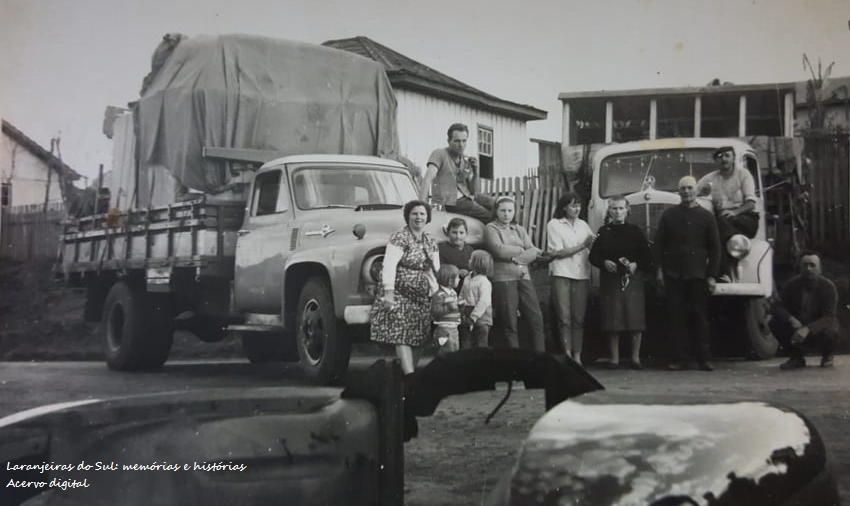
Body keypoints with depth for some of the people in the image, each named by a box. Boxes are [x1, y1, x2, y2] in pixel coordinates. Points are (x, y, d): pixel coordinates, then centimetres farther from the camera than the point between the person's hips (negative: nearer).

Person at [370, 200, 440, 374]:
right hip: (400, 293, -7)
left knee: (417, 339, 5)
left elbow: (436, 269, 17)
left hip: (422, 297, 7)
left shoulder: (431, 241, 14)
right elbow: (389, 265, -16)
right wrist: (388, 292, -24)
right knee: (402, 337, -13)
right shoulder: (400, 237, -8)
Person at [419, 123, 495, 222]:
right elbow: (427, 179, -18)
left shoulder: (466, 161, 15)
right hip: (448, 201, -7)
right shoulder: (440, 154, -4)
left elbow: (473, 192, 13)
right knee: (490, 216, -21)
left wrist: (475, 172, -5)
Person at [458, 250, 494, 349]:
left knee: (480, 345, 0)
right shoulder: (467, 280, 11)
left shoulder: (484, 282, -13)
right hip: (466, 319, 7)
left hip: (480, 319, -7)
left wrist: (473, 317, -24)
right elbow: (461, 297, 13)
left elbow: (484, 302, -21)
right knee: (465, 345, 9)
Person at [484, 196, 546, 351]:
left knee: (536, 319, -2)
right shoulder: (491, 228, 4)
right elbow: (500, 251, -12)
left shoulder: (520, 230, 20)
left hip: (524, 277, 5)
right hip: (503, 278, -5)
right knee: (510, 324, -4)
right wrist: (521, 250, 1)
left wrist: (516, 258, -10)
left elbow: (534, 252, 7)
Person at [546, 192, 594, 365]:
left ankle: (577, 356, 3)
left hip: (582, 274, 4)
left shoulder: (583, 225, 16)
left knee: (579, 318, 1)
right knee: (564, 318, -6)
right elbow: (558, 252, -6)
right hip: (561, 274, -4)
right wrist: (582, 246, -9)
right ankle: (567, 355, -4)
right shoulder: (554, 224, 2)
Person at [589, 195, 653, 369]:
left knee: (636, 319, -5)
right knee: (612, 321, -1)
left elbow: (647, 256, 6)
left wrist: (636, 265, -11)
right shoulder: (603, 232, 8)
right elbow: (593, 256, 5)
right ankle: (614, 358, 7)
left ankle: (635, 357, 5)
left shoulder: (635, 231, 8)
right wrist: (605, 262, -13)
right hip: (610, 280, 0)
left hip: (633, 279, 0)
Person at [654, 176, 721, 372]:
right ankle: (678, 359, 3)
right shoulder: (669, 214, 9)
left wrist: (712, 275, 1)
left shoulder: (706, 216, 7)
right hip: (673, 274, 1)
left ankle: (703, 359, 5)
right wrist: (659, 269, 1)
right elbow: (659, 243, 9)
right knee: (676, 318, 0)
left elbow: (714, 248, 7)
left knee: (700, 317, 1)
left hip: (697, 274, 0)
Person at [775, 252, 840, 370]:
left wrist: (807, 329, -41)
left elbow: (829, 317, -24)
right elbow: (778, 307, -12)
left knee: (829, 332, -37)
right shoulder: (792, 284, -9)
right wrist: (791, 319, -35)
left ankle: (827, 357, 2)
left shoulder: (828, 286, -17)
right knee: (780, 324, -28)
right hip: (798, 325, 2)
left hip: (819, 327, -2)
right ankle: (796, 357, -2)